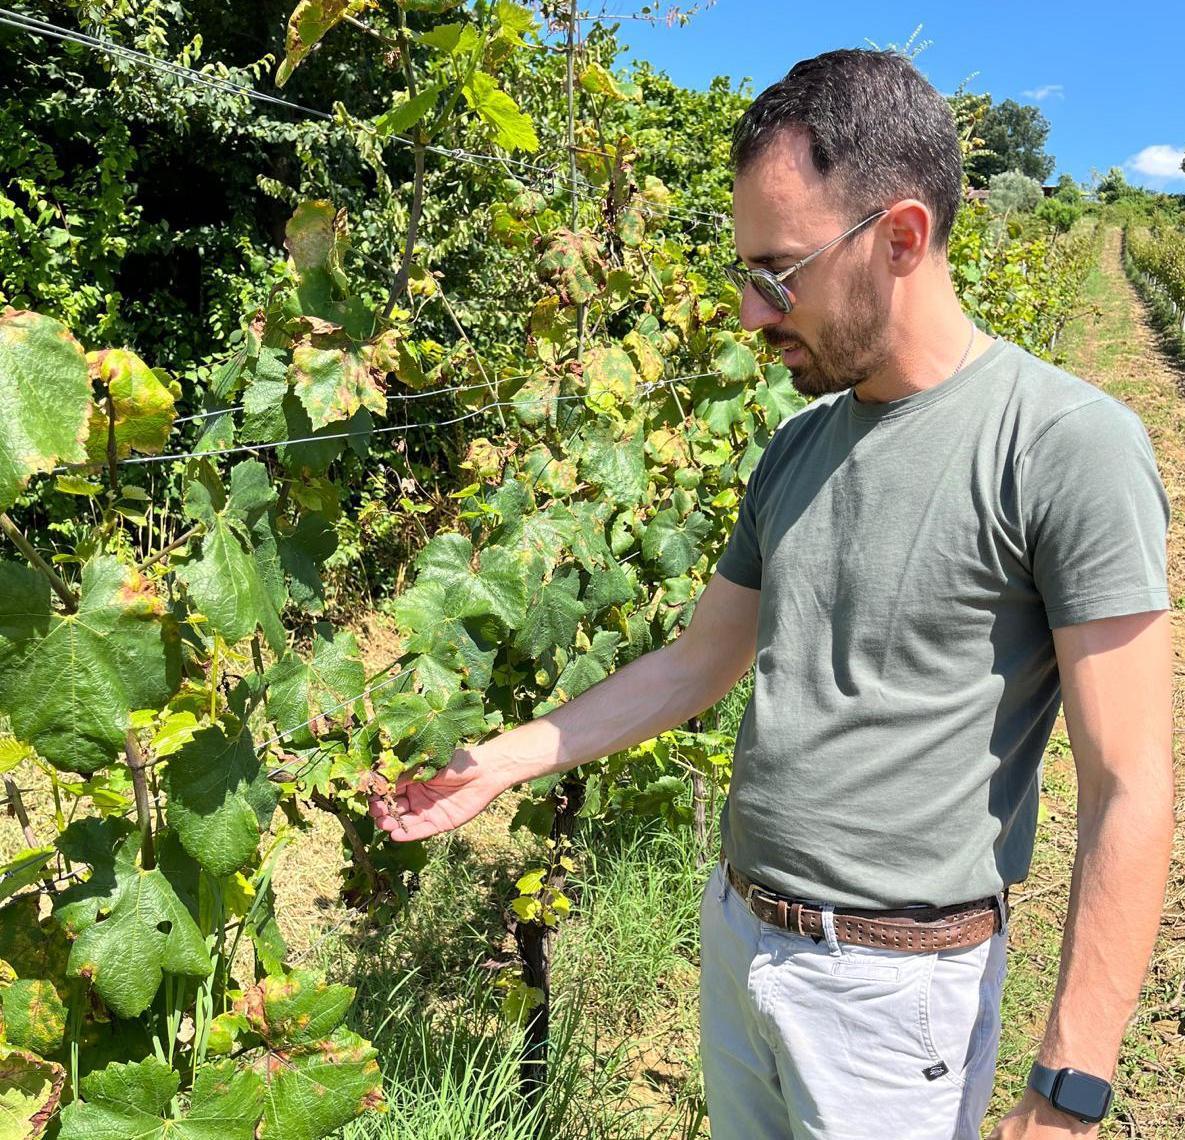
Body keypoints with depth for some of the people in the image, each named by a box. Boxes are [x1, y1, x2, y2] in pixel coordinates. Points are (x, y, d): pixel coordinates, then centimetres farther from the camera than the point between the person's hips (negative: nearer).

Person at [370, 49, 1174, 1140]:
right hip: (736, 934, 6)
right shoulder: (800, 445, 4)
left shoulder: (1069, 444, -18)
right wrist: (501, 760, 6)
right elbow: (695, 665, 11)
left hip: (893, 981, -6)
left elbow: (1129, 788, -17)